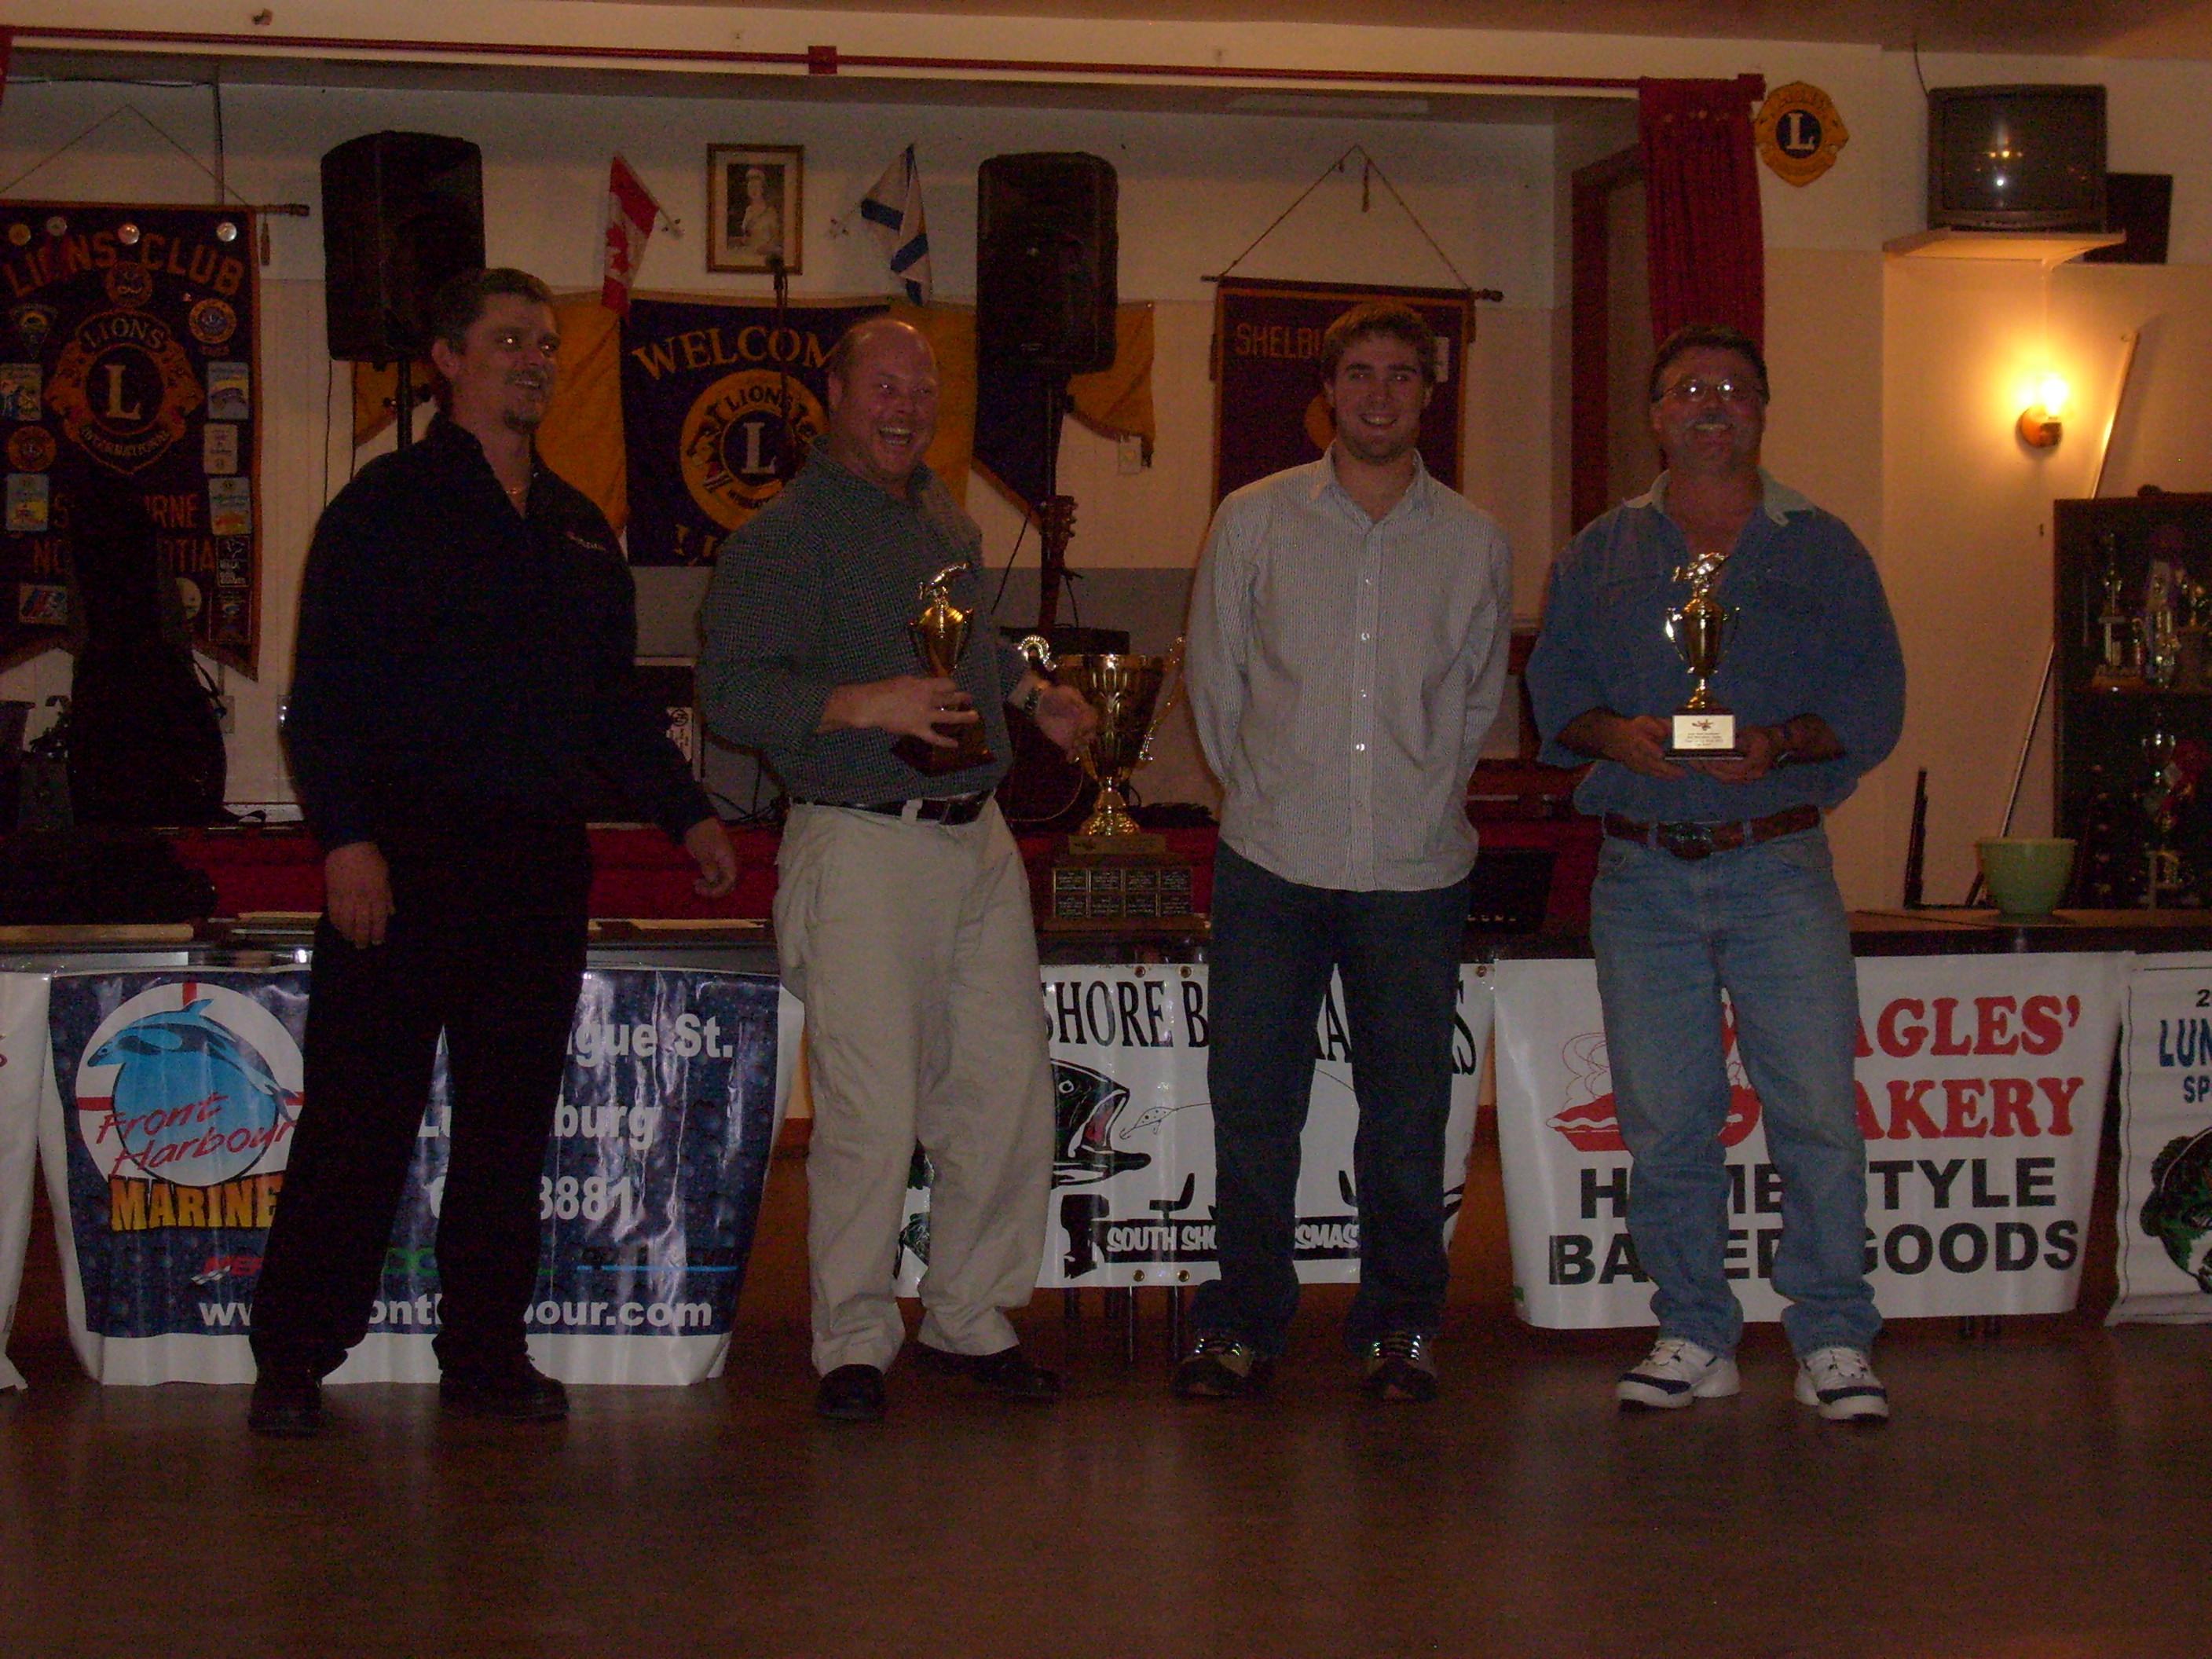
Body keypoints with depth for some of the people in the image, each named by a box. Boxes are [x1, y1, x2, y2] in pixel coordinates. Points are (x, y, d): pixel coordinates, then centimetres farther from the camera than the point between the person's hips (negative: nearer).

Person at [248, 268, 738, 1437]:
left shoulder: (578, 528, 17)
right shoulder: (388, 506, 0)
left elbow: (615, 701, 23)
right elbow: (323, 692, -6)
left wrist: (685, 813, 13)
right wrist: (346, 835, -16)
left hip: (541, 857, 5)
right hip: (407, 850, -5)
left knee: (512, 1117, 7)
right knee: (359, 1115, -4)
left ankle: (486, 1352, 15)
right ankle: (291, 1360, 5)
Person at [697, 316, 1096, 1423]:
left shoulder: (947, 524, 18)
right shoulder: (783, 536, -6)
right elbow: (733, 691, -15)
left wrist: (1032, 696, 18)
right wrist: (866, 704, -26)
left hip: (977, 836, 8)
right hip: (861, 844, -7)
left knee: (1008, 1095, 9)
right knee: (871, 1114, -8)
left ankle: (969, 1319, 22)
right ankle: (853, 1343, 6)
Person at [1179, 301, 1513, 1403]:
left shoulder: (1473, 543, 6)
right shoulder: (1253, 522, 3)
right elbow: (1213, 673, 11)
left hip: (1416, 867, 1)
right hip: (1272, 860, 0)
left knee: (1407, 1113, 5)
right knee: (1251, 1105, 2)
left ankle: (1400, 1329, 17)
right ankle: (1242, 1324, 13)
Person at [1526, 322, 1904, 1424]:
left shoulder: (1821, 549, 9)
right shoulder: (1598, 557, 14)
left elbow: (1873, 699, 4)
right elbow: (1552, 689, 11)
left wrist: (1780, 743, -14)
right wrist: (1618, 733, -10)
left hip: (1778, 865, -2)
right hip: (1642, 870, 2)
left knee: (1816, 1107, -7)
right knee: (1660, 1118, 3)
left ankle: (1834, 1342, 3)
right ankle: (1693, 1336, 15)